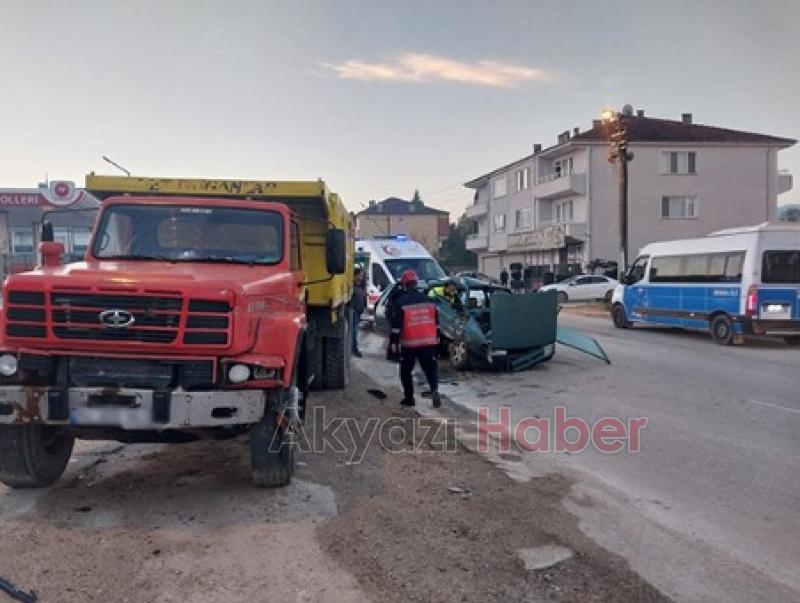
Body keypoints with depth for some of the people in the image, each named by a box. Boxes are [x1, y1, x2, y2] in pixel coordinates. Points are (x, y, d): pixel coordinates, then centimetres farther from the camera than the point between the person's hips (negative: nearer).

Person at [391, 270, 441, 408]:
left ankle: (409, 398, 15)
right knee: (430, 368, 10)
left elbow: (396, 325, -11)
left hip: (409, 342, -3)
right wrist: (436, 337, 23)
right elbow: (435, 321, 14)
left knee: (406, 370, 13)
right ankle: (434, 390, -13)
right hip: (428, 341, 3)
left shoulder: (401, 302, -8)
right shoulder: (428, 300, 7)